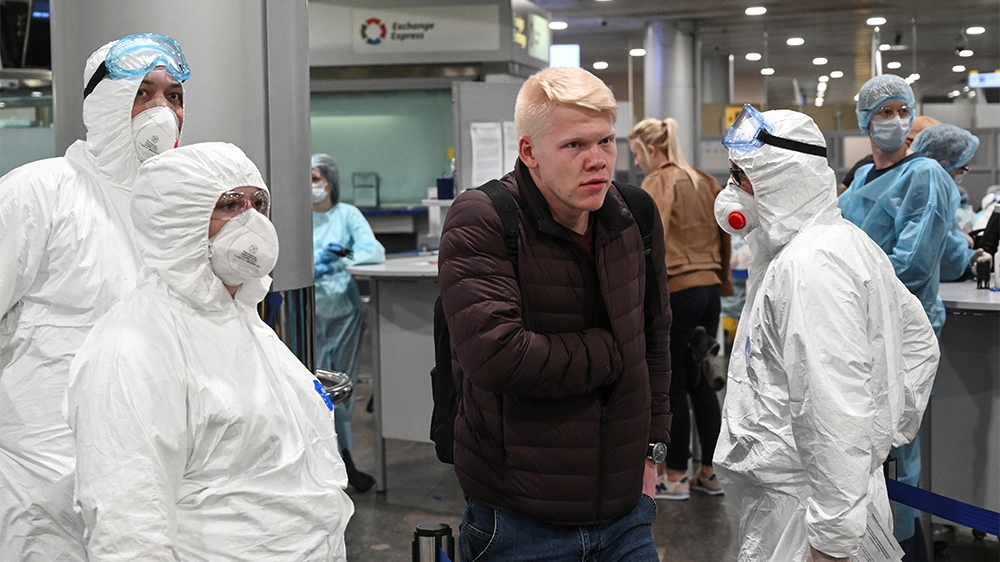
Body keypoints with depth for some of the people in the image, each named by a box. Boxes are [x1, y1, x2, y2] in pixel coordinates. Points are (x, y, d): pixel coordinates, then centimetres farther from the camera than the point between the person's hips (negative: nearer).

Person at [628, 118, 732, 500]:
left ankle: (675, 476, 8)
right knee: (701, 382, 13)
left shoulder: (659, 183, -8)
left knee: (673, 385, 1)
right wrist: (723, 280, 20)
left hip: (677, 290, -8)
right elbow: (722, 235, 16)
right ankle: (709, 472, 18)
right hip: (710, 288, 8)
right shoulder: (705, 182, 14)